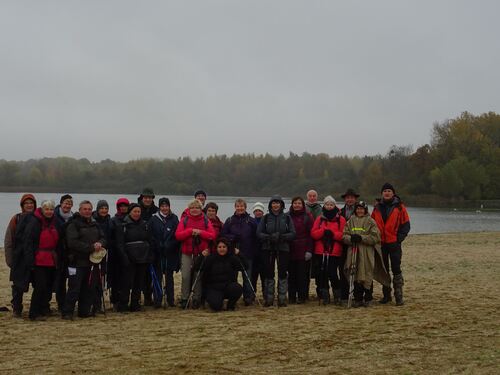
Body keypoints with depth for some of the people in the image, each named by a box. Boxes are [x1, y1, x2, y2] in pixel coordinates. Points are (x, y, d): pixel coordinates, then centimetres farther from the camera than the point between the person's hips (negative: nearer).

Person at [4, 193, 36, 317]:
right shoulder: (16, 219, 1)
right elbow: (8, 241, 1)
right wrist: (9, 258, -4)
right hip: (20, 258, -1)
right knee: (18, 285, 4)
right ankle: (16, 309, 15)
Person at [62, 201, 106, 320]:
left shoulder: (94, 225, 17)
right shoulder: (73, 224, -6)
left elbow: (103, 238, 15)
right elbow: (73, 243, -17)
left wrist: (99, 243, -10)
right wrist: (91, 248, -18)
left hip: (91, 262, 7)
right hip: (77, 262, -7)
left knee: (90, 288, 10)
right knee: (74, 288, -6)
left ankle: (84, 311, 20)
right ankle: (67, 313, 1)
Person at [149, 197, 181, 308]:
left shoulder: (174, 218, 4)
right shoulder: (154, 219, 3)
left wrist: (170, 246, -9)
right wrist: (157, 246, -9)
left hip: (170, 253, 1)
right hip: (157, 253, -1)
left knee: (169, 277, 8)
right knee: (158, 277, 2)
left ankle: (170, 300, 14)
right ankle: (157, 300, 6)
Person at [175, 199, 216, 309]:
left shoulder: (205, 221, 6)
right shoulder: (184, 220, 3)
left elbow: (213, 236, -3)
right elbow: (178, 235, -6)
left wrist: (200, 232, -14)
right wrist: (190, 231, -16)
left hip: (201, 253, 1)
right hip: (187, 253, -1)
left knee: (198, 276, 5)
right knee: (185, 276, -6)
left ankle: (196, 299, 14)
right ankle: (184, 299, 3)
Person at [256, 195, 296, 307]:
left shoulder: (287, 217, 6)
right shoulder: (266, 218, 7)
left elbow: (293, 234, 0)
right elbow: (259, 233, 1)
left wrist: (282, 237, -17)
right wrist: (269, 237, -17)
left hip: (283, 249, 0)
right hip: (268, 249, 0)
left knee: (283, 273, -1)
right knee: (269, 273, 2)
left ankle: (282, 298, 6)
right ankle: (269, 298, 9)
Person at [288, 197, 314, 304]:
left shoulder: (307, 217, 1)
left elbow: (311, 234, -3)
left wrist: (309, 250, -10)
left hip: (303, 251, -3)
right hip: (290, 251, 3)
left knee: (302, 274, 0)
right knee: (291, 274, 6)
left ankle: (302, 297, 7)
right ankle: (291, 296, 12)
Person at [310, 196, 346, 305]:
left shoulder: (341, 219, 4)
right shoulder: (319, 219, 12)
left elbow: (343, 234, -5)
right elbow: (313, 233, 2)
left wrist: (332, 233, -18)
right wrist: (323, 231, -14)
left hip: (335, 252, -3)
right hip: (320, 252, 3)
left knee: (333, 274, -8)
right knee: (322, 275, 2)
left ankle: (337, 296, 8)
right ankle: (325, 296, 13)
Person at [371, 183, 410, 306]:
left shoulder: (399, 207, -1)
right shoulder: (377, 208, 10)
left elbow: (406, 225, -2)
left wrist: (399, 238, -10)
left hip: (394, 243, -4)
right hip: (381, 243, 4)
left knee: (396, 269, -5)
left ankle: (399, 296, -1)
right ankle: (386, 295, 18)